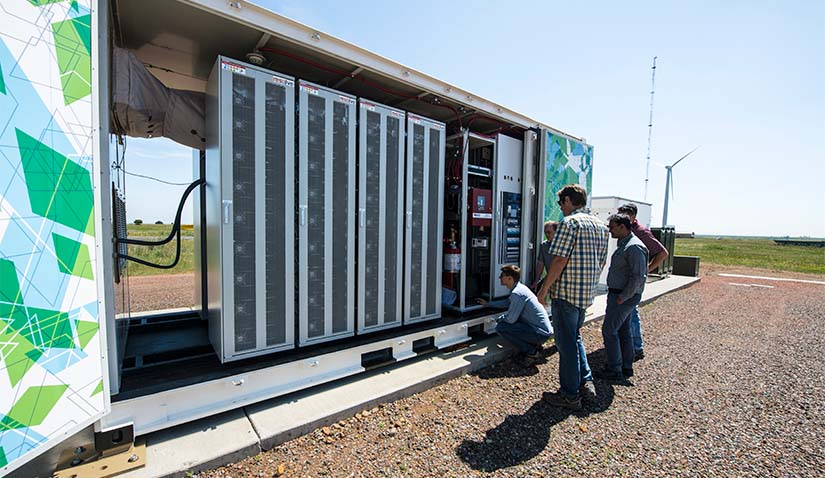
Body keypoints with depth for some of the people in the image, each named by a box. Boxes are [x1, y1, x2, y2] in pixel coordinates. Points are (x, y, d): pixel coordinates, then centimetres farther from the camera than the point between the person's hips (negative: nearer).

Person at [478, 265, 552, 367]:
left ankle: (531, 353, -3)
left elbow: (510, 319, -20)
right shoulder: (520, 287, 9)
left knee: (500, 327, -16)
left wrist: (498, 319, 2)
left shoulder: (517, 293, -21)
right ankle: (534, 345, 18)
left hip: (541, 333, -10)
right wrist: (487, 303, 29)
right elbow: (508, 303, 27)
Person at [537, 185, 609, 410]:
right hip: (587, 293, 9)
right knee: (575, 336, 24)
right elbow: (601, 262, 15)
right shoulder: (600, 225, 12)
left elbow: (559, 260, -20)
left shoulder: (569, 222, -14)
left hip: (566, 291, -9)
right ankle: (586, 382, 27)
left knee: (566, 342, 3)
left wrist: (544, 288, -13)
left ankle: (570, 395, 14)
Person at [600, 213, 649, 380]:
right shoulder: (622, 245, 13)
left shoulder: (634, 247, -18)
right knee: (623, 331, 15)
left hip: (625, 296, -10)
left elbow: (638, 276, -23)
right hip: (618, 294, 10)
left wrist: (623, 297, -20)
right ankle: (626, 368, 26)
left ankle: (615, 370, 5)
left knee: (609, 330, -5)